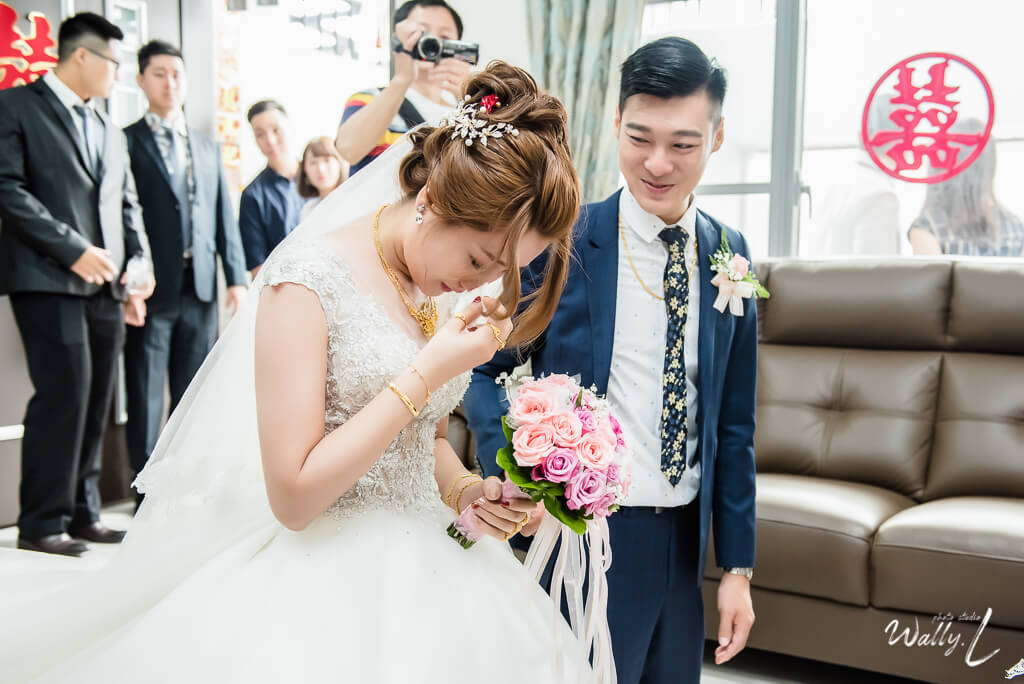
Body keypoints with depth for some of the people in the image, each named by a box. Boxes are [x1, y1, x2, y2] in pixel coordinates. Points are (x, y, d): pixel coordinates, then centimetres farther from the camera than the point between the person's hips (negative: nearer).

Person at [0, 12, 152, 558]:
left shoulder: (109, 129, 22)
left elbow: (126, 205, 21)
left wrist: (138, 265, 6)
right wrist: (72, 250, -15)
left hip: (104, 284, 6)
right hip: (48, 279, -6)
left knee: (94, 400, 6)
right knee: (64, 391, -10)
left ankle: (82, 513, 16)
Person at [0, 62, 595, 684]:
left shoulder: (447, 284, 4)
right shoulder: (313, 276, -18)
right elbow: (294, 496, -21)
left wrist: (464, 488, -6)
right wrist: (428, 372, -22)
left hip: (427, 571, 7)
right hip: (326, 581, -7)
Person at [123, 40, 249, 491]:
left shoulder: (208, 149, 18)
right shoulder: (126, 142, 2)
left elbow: (224, 219, 14)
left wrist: (237, 277, 5)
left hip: (199, 285, 5)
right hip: (153, 286, -4)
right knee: (145, 394, 1)